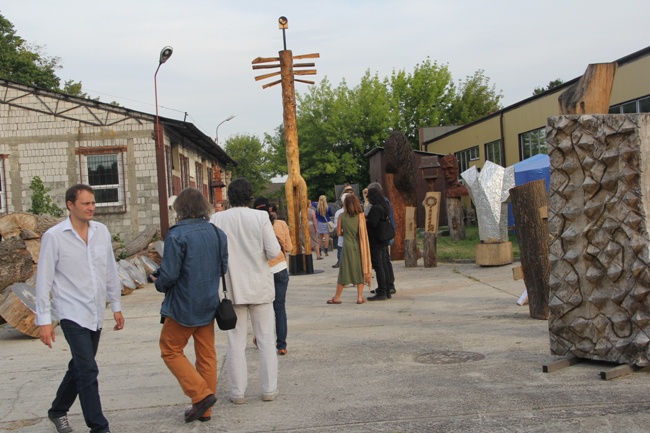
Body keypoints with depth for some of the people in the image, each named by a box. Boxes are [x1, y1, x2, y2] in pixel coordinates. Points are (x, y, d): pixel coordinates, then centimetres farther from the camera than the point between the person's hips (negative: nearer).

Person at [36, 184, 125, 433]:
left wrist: (116, 306, 14)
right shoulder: (54, 237, -9)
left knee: (79, 367, 17)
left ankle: (58, 411, 38)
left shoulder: (101, 231, 4)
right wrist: (44, 320, -9)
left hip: (96, 314, 6)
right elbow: (44, 281, -7)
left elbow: (111, 271, 13)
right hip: (72, 314, -5)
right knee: (88, 370, -10)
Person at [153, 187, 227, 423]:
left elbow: (169, 275, -19)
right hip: (209, 305, 6)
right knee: (206, 356, 13)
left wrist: (159, 284, 1)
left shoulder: (177, 235, -18)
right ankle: (204, 410, 20)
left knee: (171, 351, 10)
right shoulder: (217, 233, 1)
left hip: (183, 306, -6)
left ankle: (201, 394, -3)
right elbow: (223, 268, 8)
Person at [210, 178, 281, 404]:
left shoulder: (217, 219, -6)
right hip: (260, 286, 0)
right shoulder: (260, 217, -9)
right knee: (266, 339, 11)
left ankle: (238, 392, 13)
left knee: (236, 342, 10)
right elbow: (274, 252, -12)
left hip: (232, 287, 1)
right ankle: (269, 389, 15)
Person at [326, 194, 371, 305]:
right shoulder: (361, 215, -6)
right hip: (359, 246, 0)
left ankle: (337, 297, 12)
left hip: (347, 246, 0)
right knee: (360, 270, 8)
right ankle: (360, 297, 7)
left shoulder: (342, 216, -5)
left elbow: (338, 232, 1)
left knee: (344, 271, 7)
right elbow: (363, 233, -5)